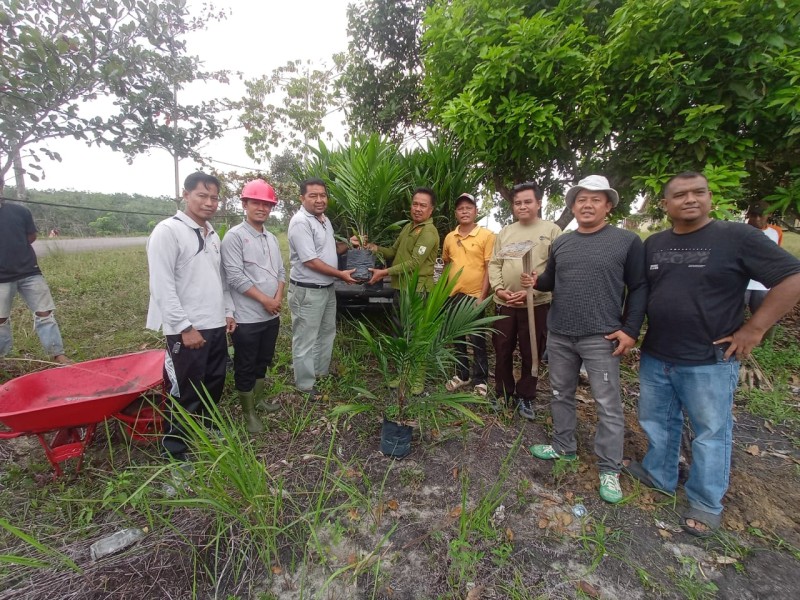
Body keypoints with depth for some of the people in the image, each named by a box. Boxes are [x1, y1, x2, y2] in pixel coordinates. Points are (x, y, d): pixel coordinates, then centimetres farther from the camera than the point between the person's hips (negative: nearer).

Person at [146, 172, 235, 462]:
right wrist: (185, 327, -19)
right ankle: (174, 451, 21)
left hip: (216, 326, 8)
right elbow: (162, 286, -17)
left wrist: (228, 311, 13)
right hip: (187, 330, -8)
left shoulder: (212, 234, 13)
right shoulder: (168, 231, -12)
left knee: (214, 384, 20)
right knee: (185, 394, 3)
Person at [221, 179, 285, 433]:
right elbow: (235, 277, -18)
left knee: (263, 362, 20)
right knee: (245, 367, 7)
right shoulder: (234, 236, -11)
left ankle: (258, 399, 38)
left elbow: (281, 271, 12)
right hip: (247, 317, -7)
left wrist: (278, 297, -5)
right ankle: (248, 412, 22)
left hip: (272, 314, 7)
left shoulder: (272, 239, 11)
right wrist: (265, 300, -16)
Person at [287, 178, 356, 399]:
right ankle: (305, 385, 18)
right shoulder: (300, 222, -19)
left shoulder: (324, 219, 10)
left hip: (327, 288, 10)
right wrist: (340, 274, -17)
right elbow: (310, 261, -23)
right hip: (307, 291, -10)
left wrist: (349, 244, 5)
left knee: (327, 332, 22)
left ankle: (321, 372, 40)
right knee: (306, 340, 3)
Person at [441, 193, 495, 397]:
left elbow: (489, 268, -9)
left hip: (475, 295, -5)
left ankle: (480, 380, 17)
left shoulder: (487, 235, -6)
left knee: (477, 340, 4)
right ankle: (461, 375, 30)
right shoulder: (449, 237, 8)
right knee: (457, 338, 14)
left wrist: (482, 296, -14)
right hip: (453, 295, 5)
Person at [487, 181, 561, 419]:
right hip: (504, 303, 3)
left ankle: (525, 396, 27)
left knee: (531, 354, 9)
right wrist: (498, 289, -9)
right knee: (502, 351, 12)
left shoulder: (552, 230, 1)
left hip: (536, 303, -3)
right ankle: (503, 393, 30)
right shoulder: (505, 232, 11)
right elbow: (494, 263, 8)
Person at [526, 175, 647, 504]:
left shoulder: (627, 240, -2)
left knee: (608, 405, 3)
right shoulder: (561, 243, 11)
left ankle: (609, 469, 19)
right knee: (561, 395, 16)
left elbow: (639, 288, -2)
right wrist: (535, 281, -4)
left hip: (600, 337, -4)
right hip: (559, 334, 5)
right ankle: (563, 447, 34)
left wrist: (630, 329, -9)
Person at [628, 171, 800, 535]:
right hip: (655, 357, 5)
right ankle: (659, 475, 40)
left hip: (709, 361, -5)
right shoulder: (652, 244, 5)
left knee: (710, 434, 11)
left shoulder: (737, 237, -9)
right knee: (656, 422, 19)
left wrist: (754, 329, -13)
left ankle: (706, 504, 29)